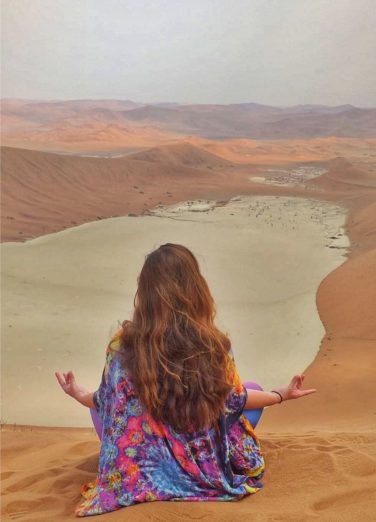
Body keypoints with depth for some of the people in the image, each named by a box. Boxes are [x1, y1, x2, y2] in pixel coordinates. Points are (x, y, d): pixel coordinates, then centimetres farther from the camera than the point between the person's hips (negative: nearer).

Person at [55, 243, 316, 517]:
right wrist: (281, 394, 14)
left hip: (140, 472, 1)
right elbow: (235, 400, -4)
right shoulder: (214, 345, -20)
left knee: (98, 405, 26)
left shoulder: (124, 345, -20)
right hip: (208, 468, -1)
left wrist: (79, 394, 17)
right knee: (254, 388, 20)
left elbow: (106, 404, -6)